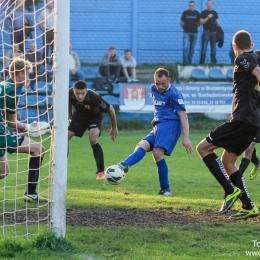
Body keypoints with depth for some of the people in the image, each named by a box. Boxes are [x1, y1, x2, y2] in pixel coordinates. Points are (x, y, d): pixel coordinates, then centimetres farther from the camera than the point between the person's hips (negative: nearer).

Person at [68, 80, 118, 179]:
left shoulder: (94, 97, -38)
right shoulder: (69, 94, -29)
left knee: (93, 140, -28)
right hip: (79, 116, 4)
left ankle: (101, 172, -17)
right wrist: (70, 116, 10)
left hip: (94, 117, -4)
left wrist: (114, 128, -12)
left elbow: (110, 109, -22)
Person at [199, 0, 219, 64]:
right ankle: (202, 62, -5)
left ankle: (214, 61, 11)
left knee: (213, 48, 7)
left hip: (214, 32, 4)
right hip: (206, 32, -4)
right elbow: (201, 22, -7)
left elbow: (217, 22, 14)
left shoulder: (215, 13, 12)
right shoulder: (204, 13, 0)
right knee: (204, 48, -6)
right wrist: (207, 17, -19)